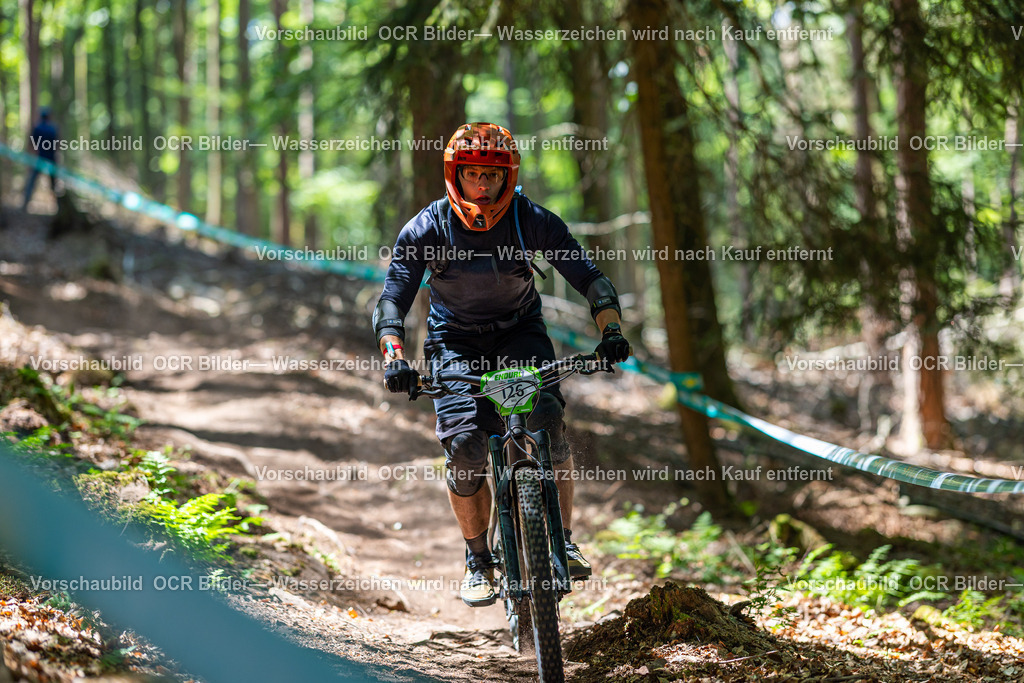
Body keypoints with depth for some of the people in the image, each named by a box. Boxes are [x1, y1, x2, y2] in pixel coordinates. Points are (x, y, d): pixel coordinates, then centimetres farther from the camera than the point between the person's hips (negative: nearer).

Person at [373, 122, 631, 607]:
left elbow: (588, 276, -17)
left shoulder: (532, 220, -17)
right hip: (455, 342, 0)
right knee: (464, 443, -20)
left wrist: (611, 330, -34)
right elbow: (391, 299, -19)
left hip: (520, 333, 0)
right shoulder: (426, 229, -18)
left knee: (546, 418, -26)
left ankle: (563, 541, -12)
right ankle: (478, 562, -2)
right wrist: (395, 357, -37)